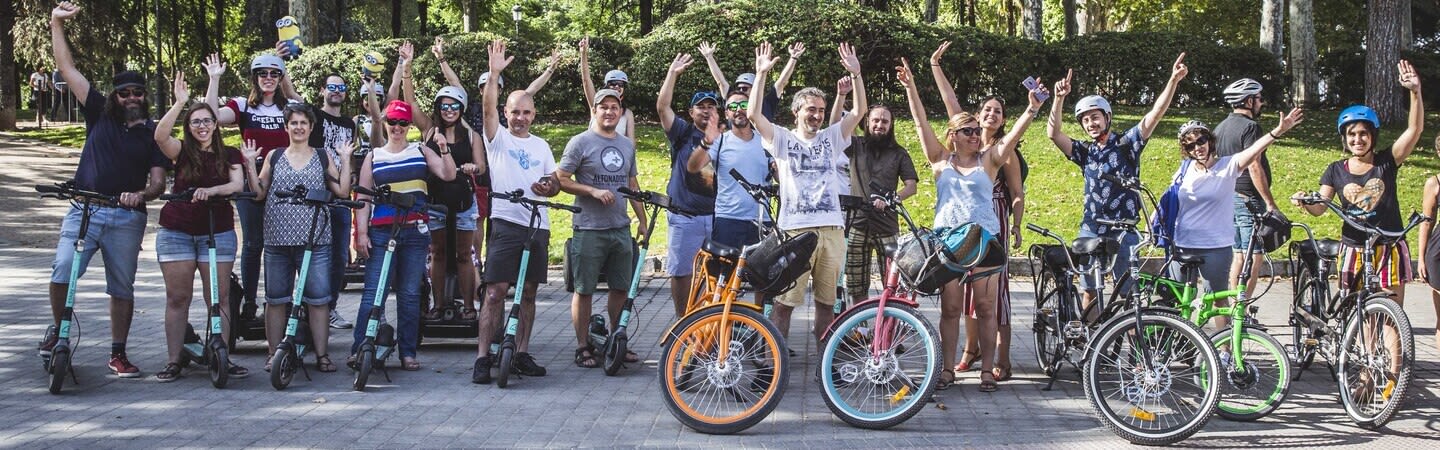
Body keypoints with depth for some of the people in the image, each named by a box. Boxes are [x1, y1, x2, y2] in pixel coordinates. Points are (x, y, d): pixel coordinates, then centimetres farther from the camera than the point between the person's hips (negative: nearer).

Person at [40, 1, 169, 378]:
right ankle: (58, 329, 10)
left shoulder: (153, 134, 6)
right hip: (84, 210, 0)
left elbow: (158, 182, -1)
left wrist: (141, 195, -24)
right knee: (61, 273, -15)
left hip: (127, 218, 0)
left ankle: (118, 354, 15)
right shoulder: (100, 115, 9)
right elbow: (67, 69, 7)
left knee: (122, 288, 5)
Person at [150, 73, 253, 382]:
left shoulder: (230, 155, 8)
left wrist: (211, 190, -27)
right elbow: (160, 136, -16)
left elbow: (237, 184, -8)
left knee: (219, 297, 0)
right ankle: (174, 362, 4)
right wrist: (180, 103, -23)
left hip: (218, 232, 1)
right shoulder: (182, 152, 4)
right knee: (177, 297, 0)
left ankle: (222, 358, 5)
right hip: (177, 232, 0)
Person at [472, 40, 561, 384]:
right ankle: (483, 357, -9)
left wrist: (550, 188, -8)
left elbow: (555, 183, 16)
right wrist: (494, 74, -26)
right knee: (495, 291, -9)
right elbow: (488, 107, -13)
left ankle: (521, 354, 16)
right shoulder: (498, 138, 4)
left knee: (528, 292, 8)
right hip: (505, 223, -4)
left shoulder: (541, 145, 16)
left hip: (538, 226, 4)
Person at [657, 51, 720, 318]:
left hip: (715, 216, 2)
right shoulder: (683, 134, 3)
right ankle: (682, 322, 10)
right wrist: (673, 73, -12)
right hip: (685, 216, -2)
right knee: (681, 272, 0)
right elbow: (662, 106, -10)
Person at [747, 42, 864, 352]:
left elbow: (858, 111, 5)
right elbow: (753, 114, -6)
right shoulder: (783, 139, 7)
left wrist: (855, 74, -5)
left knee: (826, 301, 9)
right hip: (795, 229, -3)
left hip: (831, 230, 3)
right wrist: (761, 74, -11)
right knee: (784, 300, -5)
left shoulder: (831, 138, 15)